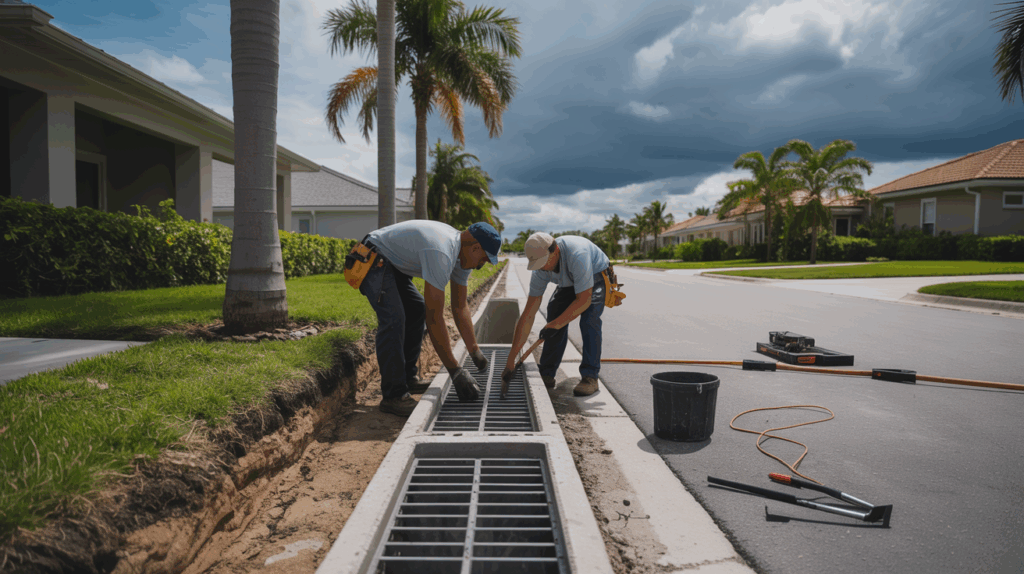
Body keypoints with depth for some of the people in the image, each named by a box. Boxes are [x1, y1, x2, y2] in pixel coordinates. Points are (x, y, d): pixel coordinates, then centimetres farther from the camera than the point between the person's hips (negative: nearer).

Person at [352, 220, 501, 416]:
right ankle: (393, 395, -16)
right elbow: (434, 317, -33)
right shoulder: (440, 253, -32)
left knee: (417, 310, 12)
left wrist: (474, 350, 11)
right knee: (393, 319, -23)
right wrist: (455, 371, -28)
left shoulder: (463, 253, 0)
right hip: (373, 259, -11)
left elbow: (460, 306, 10)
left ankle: (407, 379, 18)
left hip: (392, 265, 11)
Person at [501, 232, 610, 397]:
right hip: (569, 283, 5)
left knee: (589, 319, -27)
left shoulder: (576, 254, -43)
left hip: (597, 278, -5)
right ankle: (547, 375, 0)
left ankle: (590, 377, -18)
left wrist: (556, 324, -35)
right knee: (554, 311, -12)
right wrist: (511, 359, -24)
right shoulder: (540, 271, -24)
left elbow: (584, 300, -37)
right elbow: (528, 315, -22)